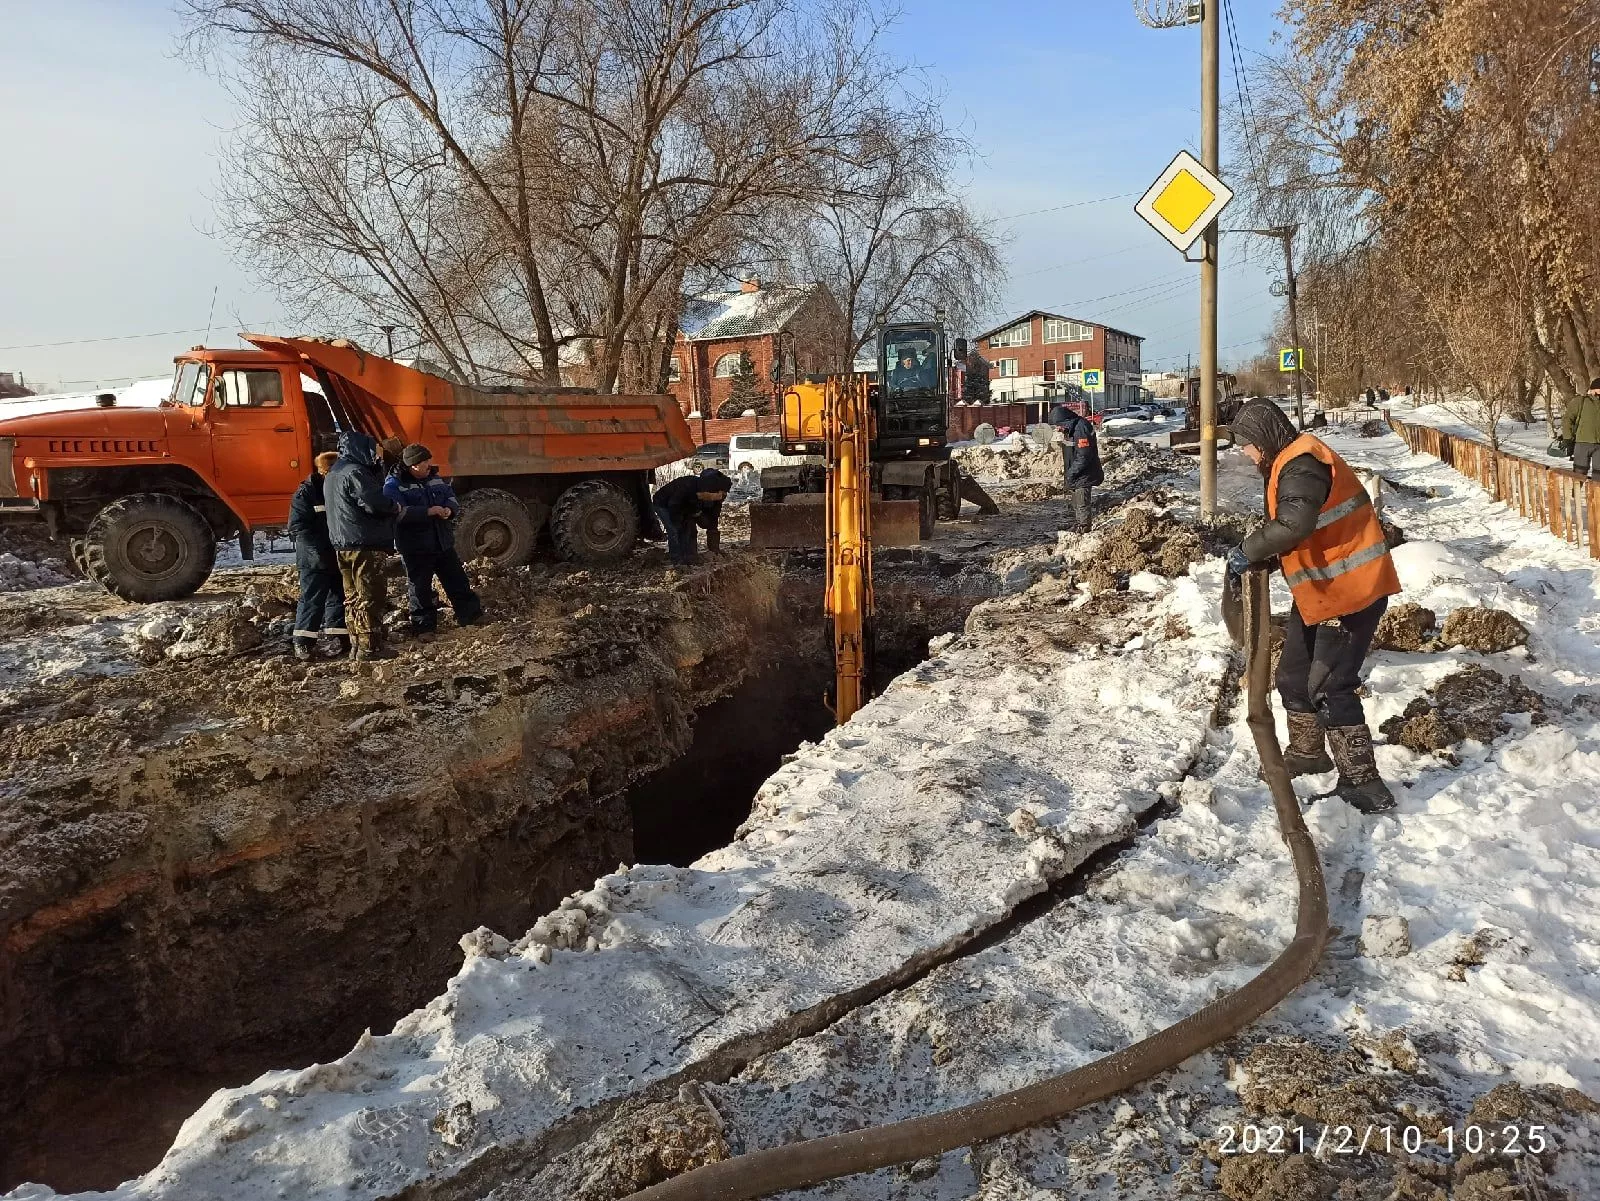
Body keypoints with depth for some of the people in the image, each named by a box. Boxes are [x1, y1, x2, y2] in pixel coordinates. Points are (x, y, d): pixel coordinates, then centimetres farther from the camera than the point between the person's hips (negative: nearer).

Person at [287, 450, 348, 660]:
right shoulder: (306, 492, -9)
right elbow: (297, 526, -14)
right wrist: (321, 551, -21)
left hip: (339, 558, 6)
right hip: (315, 560, -6)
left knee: (339, 598, 10)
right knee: (312, 601, -4)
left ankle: (340, 641, 18)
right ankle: (303, 644, 1)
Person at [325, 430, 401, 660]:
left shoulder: (332, 475, 19)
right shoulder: (354, 472, -14)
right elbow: (375, 503, -21)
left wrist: (377, 468, 14)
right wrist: (396, 508, -4)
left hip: (342, 544, 10)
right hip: (364, 544, -10)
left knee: (353, 597, 13)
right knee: (371, 596, -7)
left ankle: (357, 645, 17)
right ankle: (370, 647, -8)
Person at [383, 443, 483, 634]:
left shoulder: (436, 479, 9)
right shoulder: (394, 485, -12)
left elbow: (452, 498, 10)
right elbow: (399, 512, -25)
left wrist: (449, 510, -15)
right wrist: (428, 512, -30)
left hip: (443, 542, 6)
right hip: (415, 548, -6)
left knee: (457, 580, 13)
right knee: (419, 587, 5)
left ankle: (470, 614, 24)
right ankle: (423, 624, 16)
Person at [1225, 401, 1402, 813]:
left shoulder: (1301, 465, -20)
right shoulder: (1290, 462, 13)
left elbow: (1293, 524, -37)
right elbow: (1293, 529, 16)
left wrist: (1248, 551, -27)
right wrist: (1261, 558, 2)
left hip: (1351, 591, -11)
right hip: (1320, 590, 11)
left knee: (1328, 687, -10)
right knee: (1294, 676, 18)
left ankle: (1362, 780, -2)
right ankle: (1307, 753, 35)